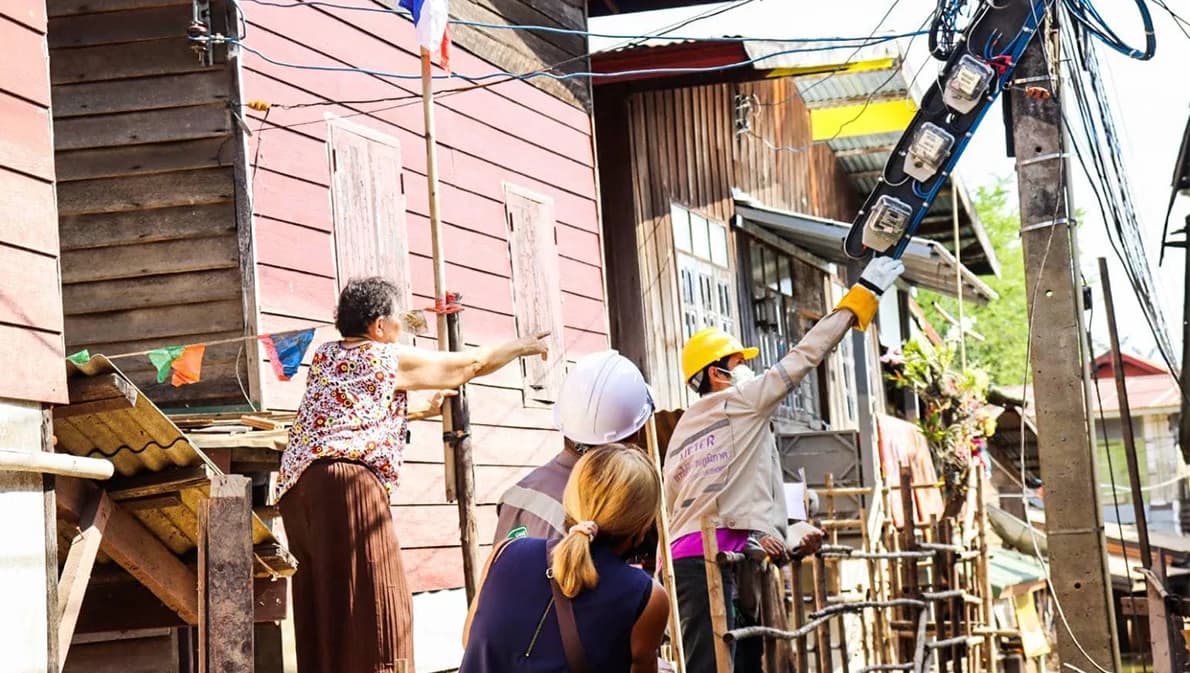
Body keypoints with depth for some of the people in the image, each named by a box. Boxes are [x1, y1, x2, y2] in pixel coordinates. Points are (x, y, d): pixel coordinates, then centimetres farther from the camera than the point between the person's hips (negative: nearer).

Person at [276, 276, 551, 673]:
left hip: (297, 484, 7)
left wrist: (420, 411, 51)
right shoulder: (391, 358, 7)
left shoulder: (324, 356, 25)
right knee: (371, 602, -9)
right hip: (348, 483, -7)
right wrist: (522, 347, 33)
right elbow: (468, 365, 18)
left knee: (323, 604, 8)